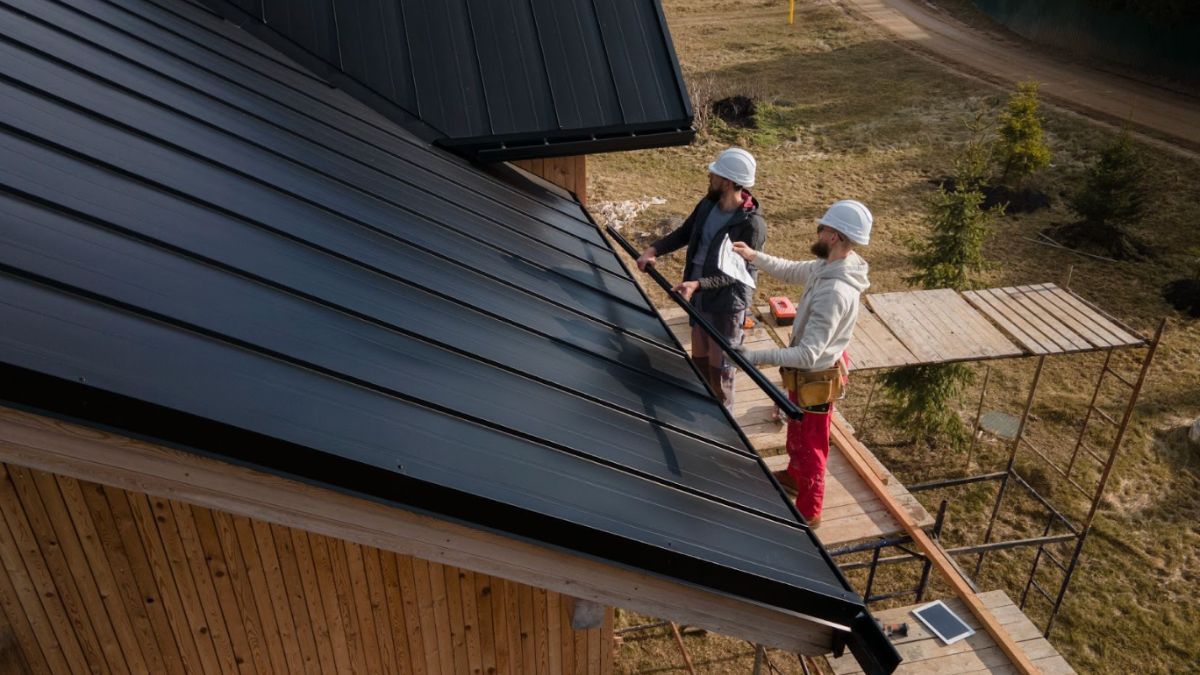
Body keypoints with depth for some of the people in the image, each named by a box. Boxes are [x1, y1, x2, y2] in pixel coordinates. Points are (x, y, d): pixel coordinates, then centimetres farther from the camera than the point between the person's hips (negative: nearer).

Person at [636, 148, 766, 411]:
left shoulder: (752, 224, -26)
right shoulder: (708, 204, -3)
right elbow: (684, 233, 9)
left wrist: (697, 284, -34)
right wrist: (654, 249, -7)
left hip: (726, 304, -7)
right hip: (700, 299, 8)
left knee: (719, 368, 9)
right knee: (699, 359, 23)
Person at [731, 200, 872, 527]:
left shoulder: (835, 292, -38)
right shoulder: (829, 266, -8)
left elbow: (807, 355, -38)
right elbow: (791, 271, 13)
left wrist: (755, 357, -39)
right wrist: (755, 256, 4)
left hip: (815, 378, -9)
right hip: (810, 371, 9)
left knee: (809, 445, 13)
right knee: (796, 430, 32)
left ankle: (808, 513, 35)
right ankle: (794, 475, 58)